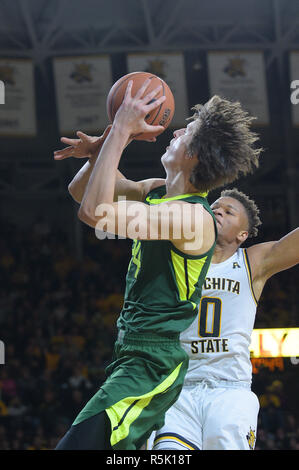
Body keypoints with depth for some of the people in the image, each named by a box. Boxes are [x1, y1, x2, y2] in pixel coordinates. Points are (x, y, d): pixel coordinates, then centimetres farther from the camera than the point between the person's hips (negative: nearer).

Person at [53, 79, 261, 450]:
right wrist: (114, 137, 2)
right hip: (131, 352, 10)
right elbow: (80, 191, 18)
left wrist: (121, 131, -23)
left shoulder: (193, 217, -20)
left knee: (76, 444, -22)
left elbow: (95, 212, -29)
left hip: (154, 364, -10)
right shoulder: (156, 191, 10)